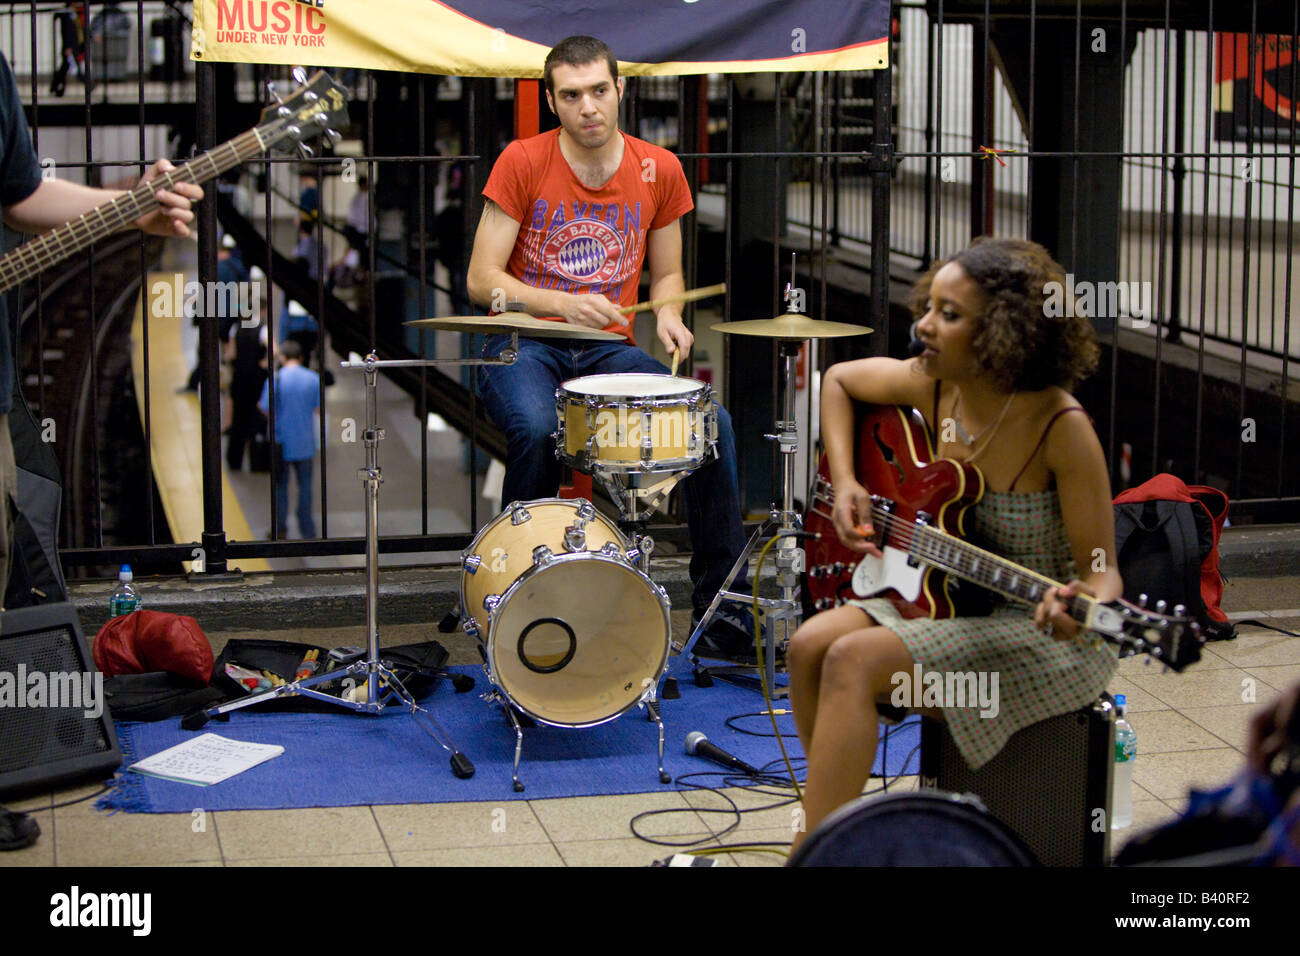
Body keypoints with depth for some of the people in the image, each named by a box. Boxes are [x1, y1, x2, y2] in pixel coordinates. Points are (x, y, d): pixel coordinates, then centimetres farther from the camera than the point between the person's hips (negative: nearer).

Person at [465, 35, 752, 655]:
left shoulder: (659, 170, 5)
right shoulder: (523, 162, -5)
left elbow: (666, 273, 17)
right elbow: (482, 280, -6)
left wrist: (667, 313, -7)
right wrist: (561, 304, -22)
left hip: (610, 349, 3)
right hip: (522, 347, -3)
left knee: (712, 422, -20)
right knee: (537, 429, -36)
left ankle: (722, 611, -9)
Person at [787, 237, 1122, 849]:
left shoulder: (1060, 426, -23)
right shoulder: (932, 387, -5)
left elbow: (1099, 569, -19)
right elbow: (839, 379, 15)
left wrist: (1086, 608, -42)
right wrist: (844, 483, 2)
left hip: (1042, 632, -7)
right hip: (945, 592, 7)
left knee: (855, 659, -23)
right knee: (811, 646, -13)